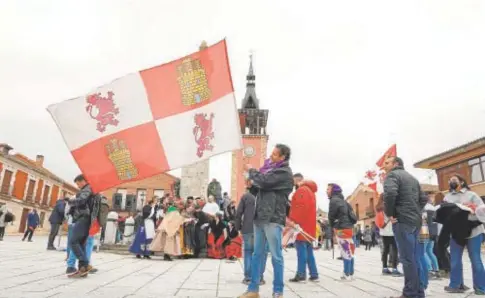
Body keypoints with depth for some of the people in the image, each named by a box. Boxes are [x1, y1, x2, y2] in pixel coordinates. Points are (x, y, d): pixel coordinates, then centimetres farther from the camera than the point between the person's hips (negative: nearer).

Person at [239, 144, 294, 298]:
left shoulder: (284, 172, -7)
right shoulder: (272, 169, 18)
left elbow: (263, 181, -18)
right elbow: (261, 186, 23)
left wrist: (251, 171, 0)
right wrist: (252, 178, 4)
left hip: (273, 219, -8)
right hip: (260, 217, 8)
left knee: (276, 256, 0)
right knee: (257, 254, 10)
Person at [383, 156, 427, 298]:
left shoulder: (393, 175, -5)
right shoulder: (412, 178, 22)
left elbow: (390, 193, -24)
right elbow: (423, 198, 23)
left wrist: (389, 214, -14)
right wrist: (415, 212, 16)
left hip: (402, 220, -9)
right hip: (415, 221, 9)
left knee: (407, 258, -6)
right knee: (414, 257, 13)